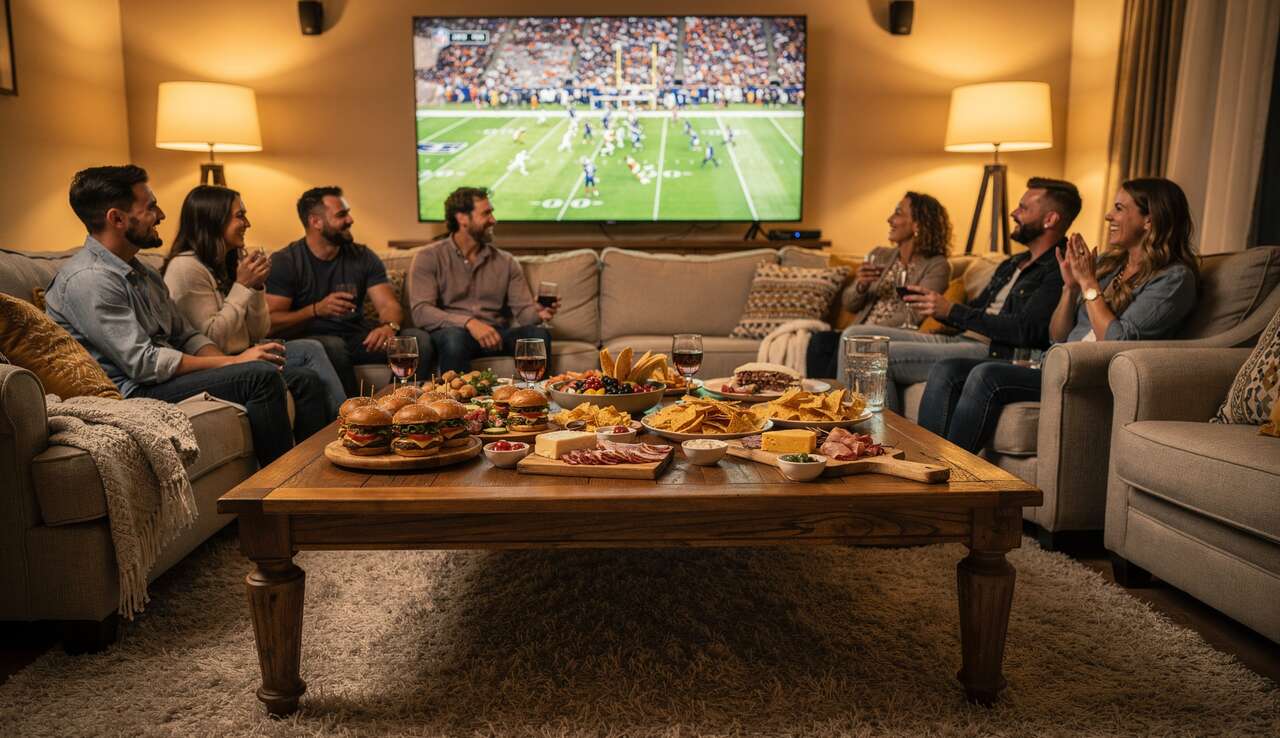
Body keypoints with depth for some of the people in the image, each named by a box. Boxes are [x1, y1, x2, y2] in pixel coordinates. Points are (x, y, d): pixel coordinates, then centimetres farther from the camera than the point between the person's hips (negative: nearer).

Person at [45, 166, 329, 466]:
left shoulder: (142, 272, 18)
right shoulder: (86, 279, -13)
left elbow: (186, 336, 16)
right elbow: (144, 364, -20)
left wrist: (234, 360, -4)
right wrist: (233, 362, -17)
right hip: (133, 392, -9)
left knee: (305, 380, -5)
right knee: (262, 376, -28)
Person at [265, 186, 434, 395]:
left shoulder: (362, 257, 8)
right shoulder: (284, 262, -4)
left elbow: (389, 305, -1)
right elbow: (270, 323, -11)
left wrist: (389, 327, -25)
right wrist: (316, 310, -28)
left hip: (357, 338, 4)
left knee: (419, 339, -18)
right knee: (333, 346, -38)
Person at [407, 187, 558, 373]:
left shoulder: (506, 262, 14)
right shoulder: (429, 258, 3)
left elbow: (523, 309, 8)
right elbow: (421, 311, -10)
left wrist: (539, 313, -18)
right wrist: (469, 322, -25)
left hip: (496, 335, 3)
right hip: (451, 332, -3)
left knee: (539, 334, -27)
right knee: (455, 337, -38)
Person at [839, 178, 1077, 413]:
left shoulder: (1056, 271, -7)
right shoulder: (1011, 264, 23)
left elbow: (1025, 331, -19)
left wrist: (951, 310, -17)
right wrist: (933, 304, 3)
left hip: (993, 353, -10)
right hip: (960, 341, 10)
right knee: (855, 336, -1)